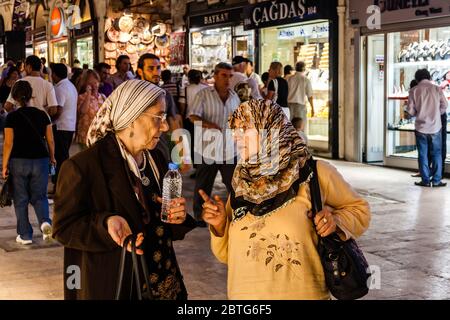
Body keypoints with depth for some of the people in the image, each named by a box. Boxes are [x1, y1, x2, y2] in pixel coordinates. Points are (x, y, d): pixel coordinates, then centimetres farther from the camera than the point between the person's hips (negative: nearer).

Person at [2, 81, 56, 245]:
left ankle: (25, 235, 12)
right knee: (39, 196, 13)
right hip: (40, 160, 2)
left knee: (21, 199, 10)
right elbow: (50, 140, 4)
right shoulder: (42, 115, 1)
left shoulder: (12, 117, -6)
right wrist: (52, 157, 20)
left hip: (19, 162, -2)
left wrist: (5, 165, 0)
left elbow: (8, 143, -8)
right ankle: (45, 221, -14)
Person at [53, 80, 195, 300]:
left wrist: (177, 218, -7)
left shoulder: (156, 159, 7)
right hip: (115, 288, -6)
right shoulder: (83, 166, -17)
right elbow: (64, 227, -15)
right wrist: (106, 223, -31)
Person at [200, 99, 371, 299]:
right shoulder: (241, 183, 1)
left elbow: (359, 209, 3)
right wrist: (220, 225, -11)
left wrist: (336, 220, -15)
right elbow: (229, 255, 7)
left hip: (303, 293, -3)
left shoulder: (313, 174, -9)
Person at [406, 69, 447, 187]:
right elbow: (444, 106, -1)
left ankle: (425, 180, 8)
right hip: (435, 127, 0)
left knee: (423, 155, 7)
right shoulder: (437, 89, -3)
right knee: (436, 154, 8)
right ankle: (436, 180, 7)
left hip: (421, 127, 0)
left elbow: (411, 111, -5)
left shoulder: (414, 91, -4)